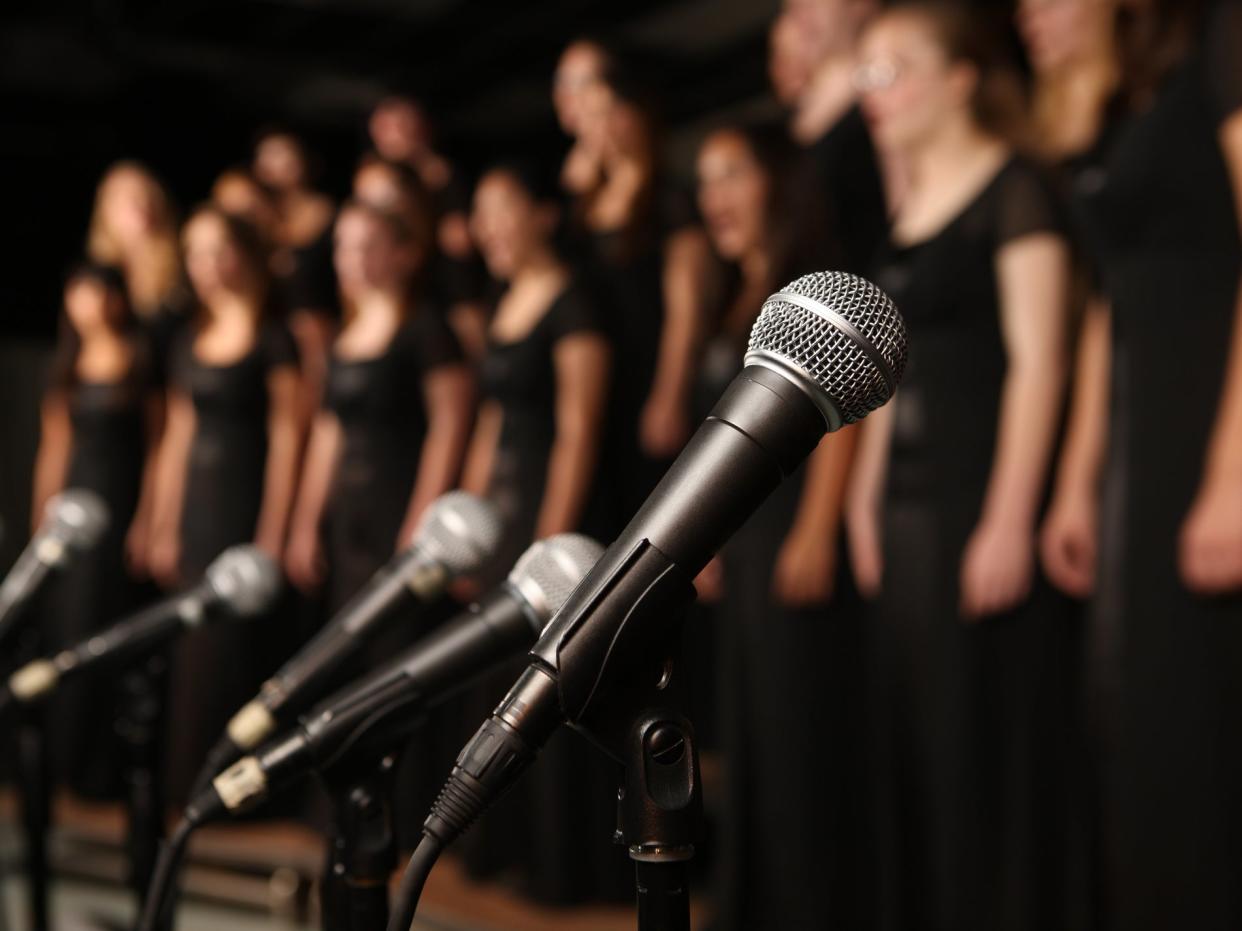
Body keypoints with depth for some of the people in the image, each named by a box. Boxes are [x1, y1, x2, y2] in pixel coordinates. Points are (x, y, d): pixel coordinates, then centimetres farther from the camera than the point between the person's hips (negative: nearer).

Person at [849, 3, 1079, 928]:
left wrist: (1009, 519, -20)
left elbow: (1038, 360, -13)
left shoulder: (1014, 192, -5)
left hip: (985, 495, -8)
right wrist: (868, 497, 15)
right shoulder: (907, 211, 18)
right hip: (909, 500, 8)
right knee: (912, 739, 11)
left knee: (992, 740, -4)